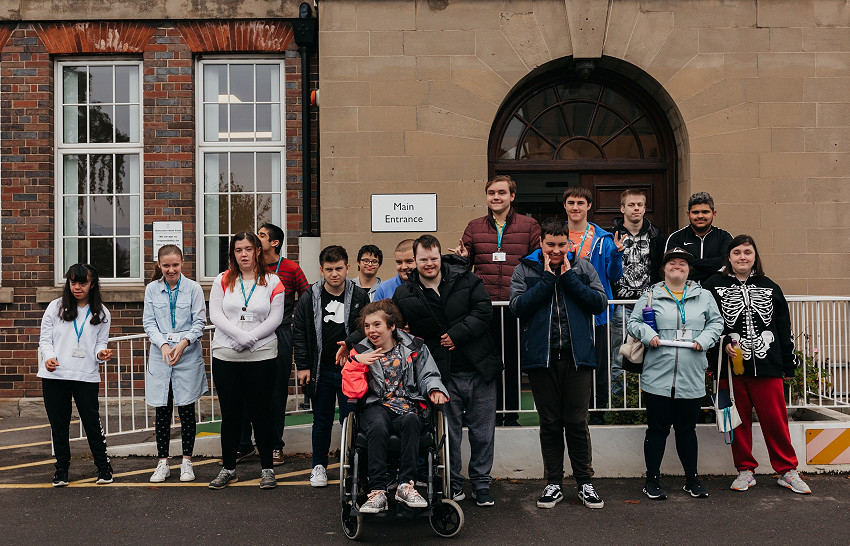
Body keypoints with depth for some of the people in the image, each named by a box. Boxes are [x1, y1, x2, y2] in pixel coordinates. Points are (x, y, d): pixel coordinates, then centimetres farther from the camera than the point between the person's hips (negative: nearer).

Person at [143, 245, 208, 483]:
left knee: (186, 409, 4)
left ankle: (186, 462, 16)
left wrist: (184, 342, -15)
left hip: (188, 356, -2)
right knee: (162, 411, 6)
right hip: (160, 355, 2)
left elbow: (199, 322, -1)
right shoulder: (152, 289, 6)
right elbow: (149, 322, 2)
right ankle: (163, 463, 17)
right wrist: (163, 344, -13)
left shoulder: (193, 288, 0)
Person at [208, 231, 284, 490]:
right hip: (225, 356, 2)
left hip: (262, 356, -1)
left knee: (260, 412, 3)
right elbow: (215, 315, -2)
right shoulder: (223, 281, 7)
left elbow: (275, 318, -3)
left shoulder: (272, 282, 3)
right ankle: (228, 468, 21)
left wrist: (249, 338, -14)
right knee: (230, 413, 8)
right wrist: (238, 335, -17)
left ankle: (267, 468, 16)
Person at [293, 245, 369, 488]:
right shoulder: (310, 297, 0)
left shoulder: (360, 297, -1)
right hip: (321, 370, 1)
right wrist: (303, 366, -1)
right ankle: (319, 466, 25)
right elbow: (299, 332, 3)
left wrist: (352, 345, -6)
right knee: (322, 420, 11)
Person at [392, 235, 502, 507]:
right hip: (443, 375, -1)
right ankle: (453, 484, 24)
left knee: (483, 430, 9)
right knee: (449, 431, 6)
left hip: (479, 368, 1)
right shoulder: (404, 296, 0)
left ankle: (481, 483, 24)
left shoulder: (466, 280, 0)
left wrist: (456, 334, -12)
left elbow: (484, 312, -6)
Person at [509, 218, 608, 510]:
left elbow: (600, 303, -3)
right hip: (541, 357, 0)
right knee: (550, 423, 9)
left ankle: (584, 482, 19)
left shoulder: (583, 268, 8)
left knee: (577, 422, 5)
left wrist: (569, 278, -8)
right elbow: (518, 306, -9)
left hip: (578, 355, 0)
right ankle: (554, 483, 21)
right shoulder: (524, 270, 5)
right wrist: (547, 279, -11)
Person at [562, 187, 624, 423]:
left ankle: (597, 417, 20)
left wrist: (616, 254, -13)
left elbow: (613, 276, 4)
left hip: (596, 313, 0)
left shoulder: (603, 238, 5)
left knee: (598, 368, 5)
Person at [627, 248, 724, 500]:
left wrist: (705, 339, -3)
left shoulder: (704, 296, 11)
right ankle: (652, 481, 16)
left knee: (687, 429, 12)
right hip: (657, 377, -2)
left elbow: (716, 322, 14)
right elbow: (633, 322, 7)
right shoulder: (651, 295, 6)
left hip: (692, 379, 2)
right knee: (657, 429, 4)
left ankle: (692, 480, 27)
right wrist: (648, 335, -11)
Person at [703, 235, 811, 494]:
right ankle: (745, 471, 18)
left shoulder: (770, 287, 12)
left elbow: (784, 327, 15)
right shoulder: (714, 286, 4)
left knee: (775, 418, 2)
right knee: (739, 419, 5)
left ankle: (787, 471, 17)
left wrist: (788, 365, 14)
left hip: (767, 365, 2)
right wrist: (723, 343, -14)